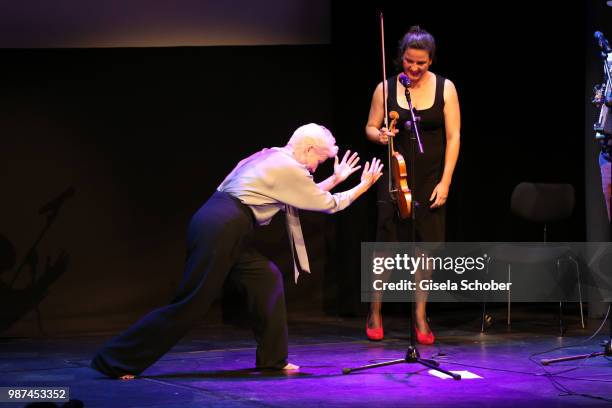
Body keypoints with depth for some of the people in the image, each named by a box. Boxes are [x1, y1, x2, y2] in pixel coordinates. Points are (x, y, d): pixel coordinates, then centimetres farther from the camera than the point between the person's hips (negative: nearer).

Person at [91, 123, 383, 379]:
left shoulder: (270, 158, 22)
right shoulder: (289, 168, -5)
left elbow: (307, 196, 35)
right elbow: (327, 204, 5)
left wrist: (335, 179, 38)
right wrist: (364, 186, 17)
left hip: (219, 227, 10)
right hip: (221, 230, -10)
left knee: (266, 278, 13)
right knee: (190, 304, -7)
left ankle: (272, 358, 16)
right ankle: (116, 360, -6)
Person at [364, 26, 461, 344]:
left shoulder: (444, 88, 0)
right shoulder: (386, 88, 0)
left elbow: (453, 137, -1)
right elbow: (370, 128, 9)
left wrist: (445, 181, -7)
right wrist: (379, 135, -15)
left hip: (430, 179, 1)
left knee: (427, 244, 0)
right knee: (388, 243, -5)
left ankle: (420, 317, 12)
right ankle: (374, 313, 10)